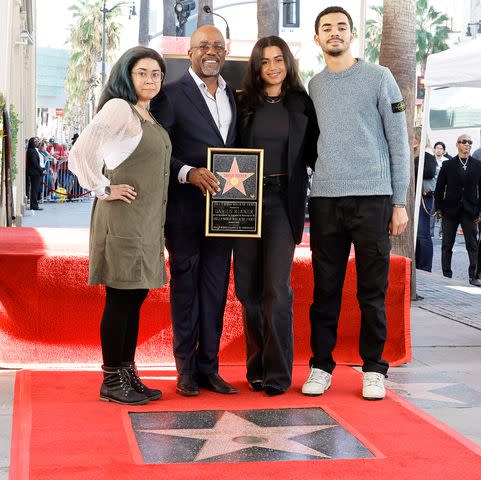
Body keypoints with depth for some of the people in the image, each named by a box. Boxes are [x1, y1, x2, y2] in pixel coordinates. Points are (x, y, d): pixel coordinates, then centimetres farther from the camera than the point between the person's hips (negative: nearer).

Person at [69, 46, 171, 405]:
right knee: (120, 298, -3)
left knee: (135, 298, 12)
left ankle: (128, 375, 20)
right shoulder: (119, 108, -10)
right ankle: (112, 381, 6)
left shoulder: (150, 117, 16)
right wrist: (104, 190, -13)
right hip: (124, 218, -8)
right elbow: (81, 152, -22)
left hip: (149, 221, 8)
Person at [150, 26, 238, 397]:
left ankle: (209, 367, 15)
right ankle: (186, 369, 11)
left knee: (216, 289, 7)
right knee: (185, 286, 3)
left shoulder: (232, 97, 15)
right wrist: (188, 173, -21)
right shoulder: (171, 95, -3)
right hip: (185, 209, -5)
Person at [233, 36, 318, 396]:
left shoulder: (302, 103, 7)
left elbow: (313, 153, 11)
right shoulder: (244, 103, 9)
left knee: (276, 288, -11)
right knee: (249, 289, 4)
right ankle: (257, 368, 16)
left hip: (284, 199, -2)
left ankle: (277, 373, -4)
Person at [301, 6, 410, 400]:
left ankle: (373, 368, 10)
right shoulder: (313, 86, 14)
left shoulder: (378, 77, 4)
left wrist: (399, 202, -3)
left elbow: (398, 142, 2)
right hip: (325, 199, 3)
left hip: (372, 197, -3)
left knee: (372, 291, 1)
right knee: (325, 289, 4)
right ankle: (321, 366, 12)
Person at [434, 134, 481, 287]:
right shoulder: (448, 165, 3)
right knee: (447, 245, 5)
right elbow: (439, 188, 5)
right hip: (450, 211, 0)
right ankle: (446, 275, 13)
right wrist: (439, 209, 0)